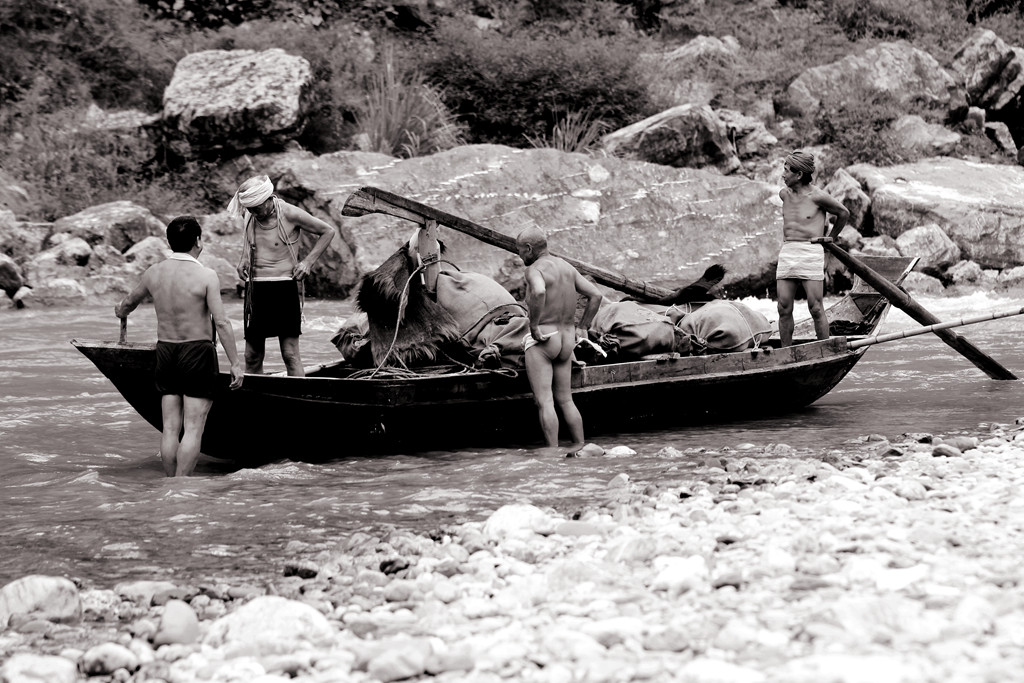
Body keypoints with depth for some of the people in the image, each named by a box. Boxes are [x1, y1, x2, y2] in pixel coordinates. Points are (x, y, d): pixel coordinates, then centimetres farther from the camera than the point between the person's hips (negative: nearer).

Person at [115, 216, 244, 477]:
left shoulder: (154, 273, 2)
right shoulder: (206, 276, -13)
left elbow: (128, 302, 21)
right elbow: (222, 323, -16)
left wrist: (121, 312, 46)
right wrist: (236, 364, -10)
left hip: (165, 351, 5)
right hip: (198, 353, -5)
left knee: (170, 427, 9)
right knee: (193, 428, -3)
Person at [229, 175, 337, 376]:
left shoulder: (290, 214, -10)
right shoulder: (248, 215, 4)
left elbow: (328, 232, 2)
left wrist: (308, 262, -5)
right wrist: (243, 259, 8)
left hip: (284, 286, -5)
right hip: (255, 289, 5)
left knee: (290, 354, -8)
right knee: (252, 356, 5)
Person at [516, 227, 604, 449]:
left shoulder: (534, 270, -12)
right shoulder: (567, 268, 11)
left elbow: (539, 292, -35)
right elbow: (595, 295, 10)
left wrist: (534, 325, -24)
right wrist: (582, 328, 13)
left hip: (541, 339, -8)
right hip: (566, 340, 8)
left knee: (544, 402, -7)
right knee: (565, 400, 14)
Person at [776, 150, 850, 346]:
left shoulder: (818, 197, -6)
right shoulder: (784, 194, 9)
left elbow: (844, 213, 10)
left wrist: (831, 236, 19)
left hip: (811, 252, -5)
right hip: (787, 253, 5)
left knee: (816, 309, -5)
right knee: (784, 309, 0)